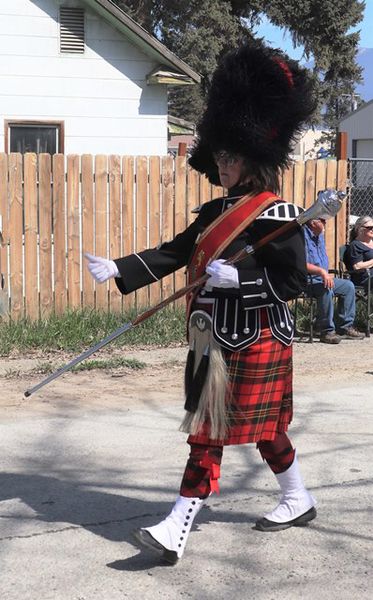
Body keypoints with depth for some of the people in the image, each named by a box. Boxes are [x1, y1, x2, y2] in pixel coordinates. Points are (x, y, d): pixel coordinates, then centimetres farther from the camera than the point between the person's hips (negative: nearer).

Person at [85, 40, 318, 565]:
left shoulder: (275, 215, -13)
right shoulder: (216, 211, 12)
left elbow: (293, 281, -15)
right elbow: (173, 254, 10)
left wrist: (237, 277, -25)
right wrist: (117, 270, 0)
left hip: (254, 344, -8)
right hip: (215, 341, 8)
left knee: (210, 429, -7)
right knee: (261, 426, 16)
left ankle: (176, 530, -3)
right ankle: (298, 501, 34)